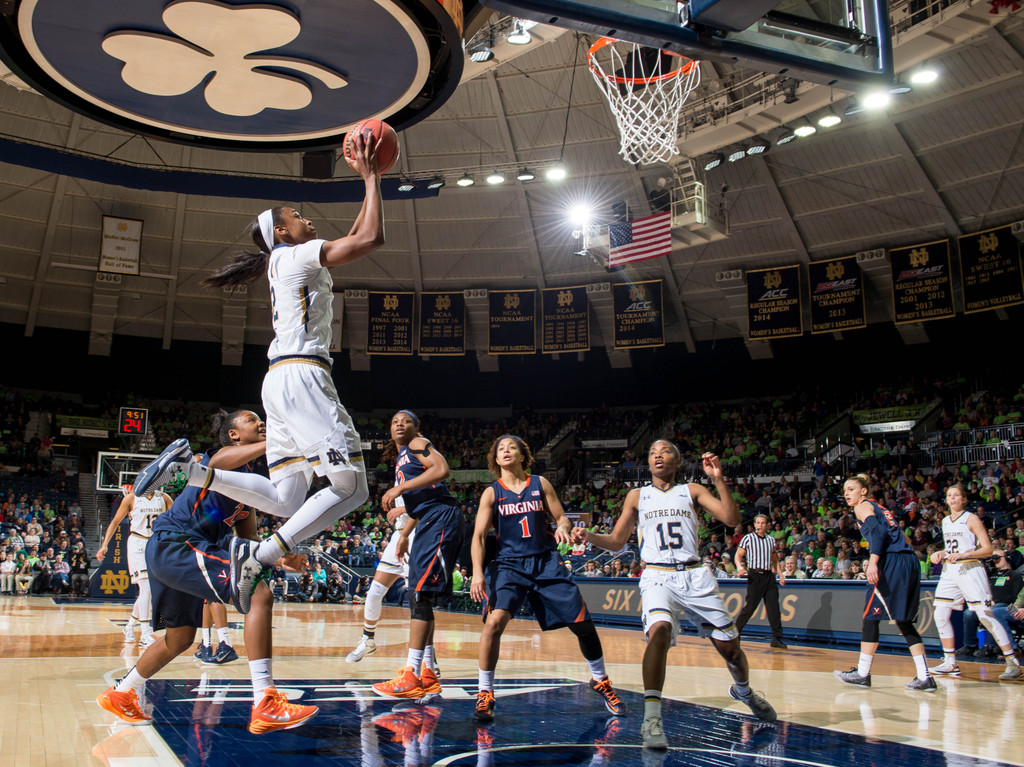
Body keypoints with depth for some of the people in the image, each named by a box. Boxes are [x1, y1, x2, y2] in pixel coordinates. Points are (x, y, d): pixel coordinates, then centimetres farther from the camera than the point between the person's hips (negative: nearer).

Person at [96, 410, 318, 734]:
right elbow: (219, 462, -36)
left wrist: (279, 558, 5)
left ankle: (120, 695, 47)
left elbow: (248, 540, 22)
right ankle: (265, 705, -27)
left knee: (180, 638, 27)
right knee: (259, 593, -22)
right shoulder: (226, 454, -7)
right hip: (176, 542, -11)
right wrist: (275, 442, -43)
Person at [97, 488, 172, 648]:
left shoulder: (163, 498, 4)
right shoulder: (132, 498, -4)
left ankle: (130, 626, 31)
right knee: (146, 588, -15)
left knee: (146, 591, 10)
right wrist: (104, 545, -6)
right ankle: (145, 635, -14)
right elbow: (115, 521, 2)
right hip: (137, 544, -4)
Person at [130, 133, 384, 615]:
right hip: (301, 374, -9)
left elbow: (355, 239, 38)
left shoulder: (286, 264, 26)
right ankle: (258, 558, -18)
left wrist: (369, 183, 34)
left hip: (282, 379, 9)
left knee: (284, 500, 4)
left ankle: (189, 468, -3)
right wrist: (370, 177, 2)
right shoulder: (296, 255, 0)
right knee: (351, 486, -13)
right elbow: (372, 237, -9)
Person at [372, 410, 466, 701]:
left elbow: (441, 469, -19)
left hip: (442, 519, -10)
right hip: (428, 524, 10)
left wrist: (399, 488, -18)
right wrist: (405, 534, 32)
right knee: (418, 596, 11)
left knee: (420, 593, -15)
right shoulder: (401, 460, 27)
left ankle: (411, 678, -16)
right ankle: (427, 672, 17)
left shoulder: (418, 444, 0)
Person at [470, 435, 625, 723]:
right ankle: (485, 694, -10)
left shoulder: (540, 484, 6)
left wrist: (563, 527, -17)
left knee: (583, 623, 0)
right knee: (495, 621, -25)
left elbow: (562, 518, 8)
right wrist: (477, 573, -18)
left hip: (546, 561, 2)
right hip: (509, 564, -2)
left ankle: (600, 681, 25)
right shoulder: (492, 492, 1)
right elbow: (479, 536, -5)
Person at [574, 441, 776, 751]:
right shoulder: (637, 496, 11)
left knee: (729, 645, 7)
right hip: (658, 576, -1)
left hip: (695, 576, 2)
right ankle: (651, 718, -32)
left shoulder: (692, 491, 9)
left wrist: (719, 479, -13)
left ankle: (743, 690, 41)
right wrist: (589, 537, -7)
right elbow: (616, 541, 12)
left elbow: (732, 519, -3)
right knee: (659, 631, -31)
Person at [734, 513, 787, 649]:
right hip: (755, 576, -4)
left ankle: (776, 638, 1)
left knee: (774, 607, -2)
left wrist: (781, 574, 15)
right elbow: (738, 555, -1)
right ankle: (735, 631, 13)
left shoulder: (771, 540, 13)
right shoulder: (748, 538, 0)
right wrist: (739, 567, -20)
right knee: (750, 607, -4)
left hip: (769, 576, 4)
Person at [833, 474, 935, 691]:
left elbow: (878, 531, -15)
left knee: (871, 616, 0)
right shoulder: (879, 507, 26)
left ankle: (863, 673, 4)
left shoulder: (863, 506, 2)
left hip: (892, 562, -9)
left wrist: (873, 562, -24)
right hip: (910, 562, 9)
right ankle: (924, 677, 7)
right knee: (904, 621, 12)